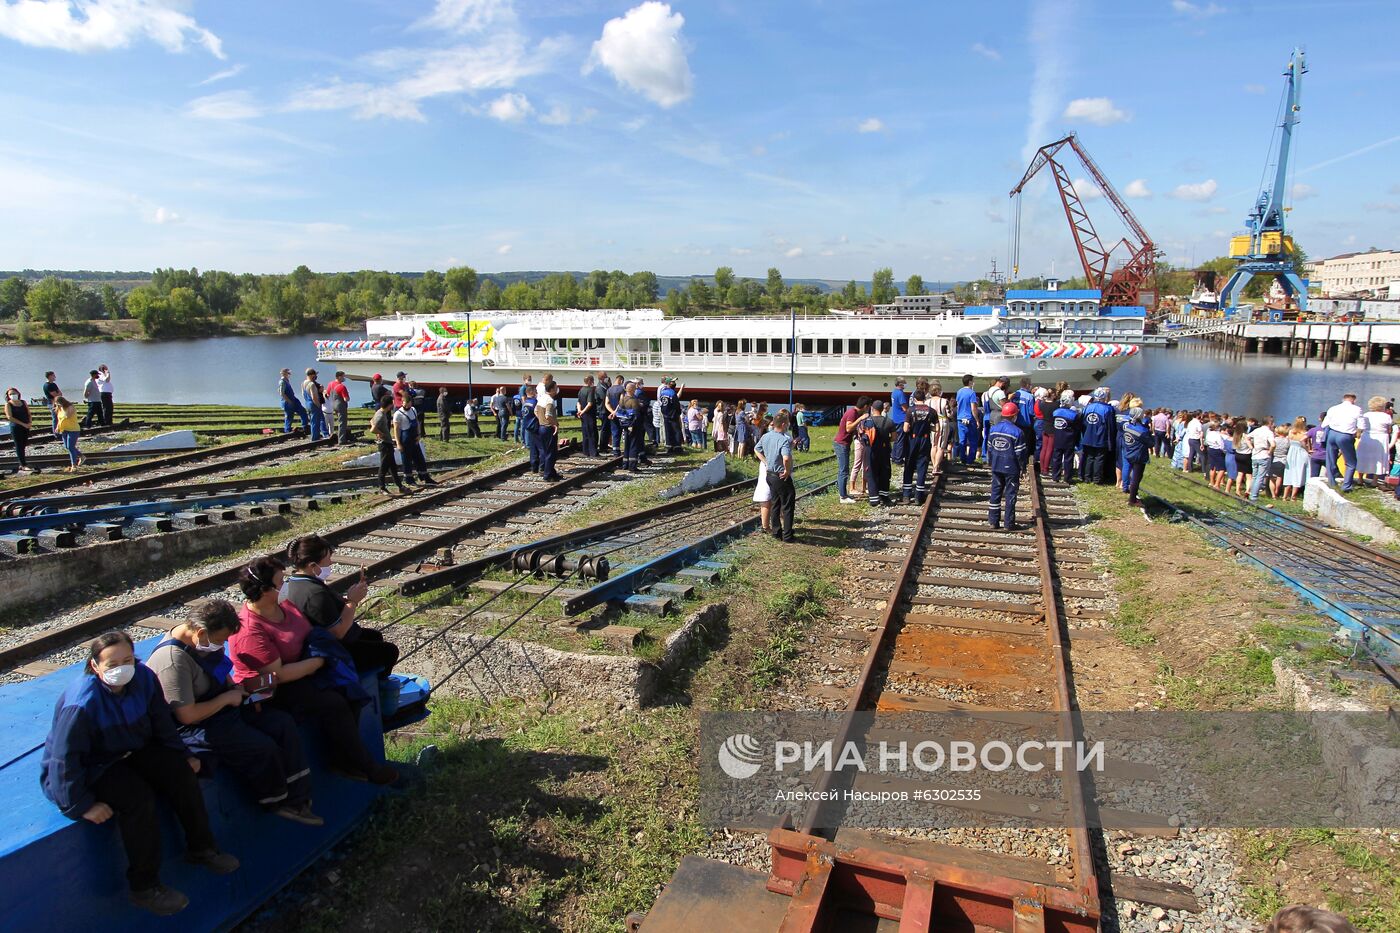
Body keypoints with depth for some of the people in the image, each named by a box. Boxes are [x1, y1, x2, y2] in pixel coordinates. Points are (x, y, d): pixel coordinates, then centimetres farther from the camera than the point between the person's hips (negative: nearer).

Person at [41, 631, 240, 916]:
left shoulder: (144, 678, -13)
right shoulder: (81, 704, -30)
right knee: (137, 797, -27)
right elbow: (64, 759, -26)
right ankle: (143, 887, -11)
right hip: (88, 769, -6)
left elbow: (162, 724, 0)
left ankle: (200, 847, 6)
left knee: (180, 770, -12)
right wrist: (82, 805, -24)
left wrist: (183, 755, 2)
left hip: (130, 752, 6)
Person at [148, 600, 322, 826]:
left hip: (224, 705, 9)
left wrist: (238, 689, 2)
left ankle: (297, 799, -1)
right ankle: (278, 803, 7)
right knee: (262, 747, -21)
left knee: (284, 723, -5)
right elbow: (187, 715, -27)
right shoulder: (173, 661, -28)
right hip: (195, 727, -9)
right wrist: (228, 697, -16)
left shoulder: (204, 639, -1)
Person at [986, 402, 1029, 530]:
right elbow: (1020, 453, -11)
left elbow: (989, 448, 9)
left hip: (996, 467, 5)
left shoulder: (993, 429, 1)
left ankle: (993, 521, 14)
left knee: (996, 493, 11)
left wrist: (990, 462, 20)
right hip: (1011, 468, -5)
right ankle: (1008, 523, 7)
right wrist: (1023, 467, 1)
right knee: (1010, 495, 3)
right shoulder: (1017, 432, -15)